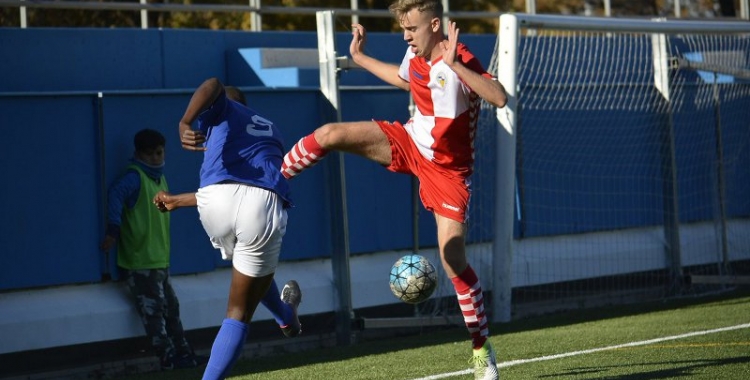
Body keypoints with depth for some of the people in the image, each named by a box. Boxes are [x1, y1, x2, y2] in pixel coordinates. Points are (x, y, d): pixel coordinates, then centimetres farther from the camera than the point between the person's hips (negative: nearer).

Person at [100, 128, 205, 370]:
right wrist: (113, 230, -36)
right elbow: (115, 194, -30)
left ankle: (183, 354, 20)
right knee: (154, 311, -7)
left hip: (159, 260, 9)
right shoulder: (135, 177, -12)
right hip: (140, 262, -9)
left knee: (171, 308, 13)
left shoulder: (159, 178, 15)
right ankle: (169, 358, -5)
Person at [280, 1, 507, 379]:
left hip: (448, 170, -6)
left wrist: (454, 66, -49)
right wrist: (360, 58, 23)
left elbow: (499, 98, -44)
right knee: (330, 134, -13)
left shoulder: (461, 61, -26)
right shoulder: (416, 55, -4)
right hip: (410, 142, 6)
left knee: (453, 262, -10)